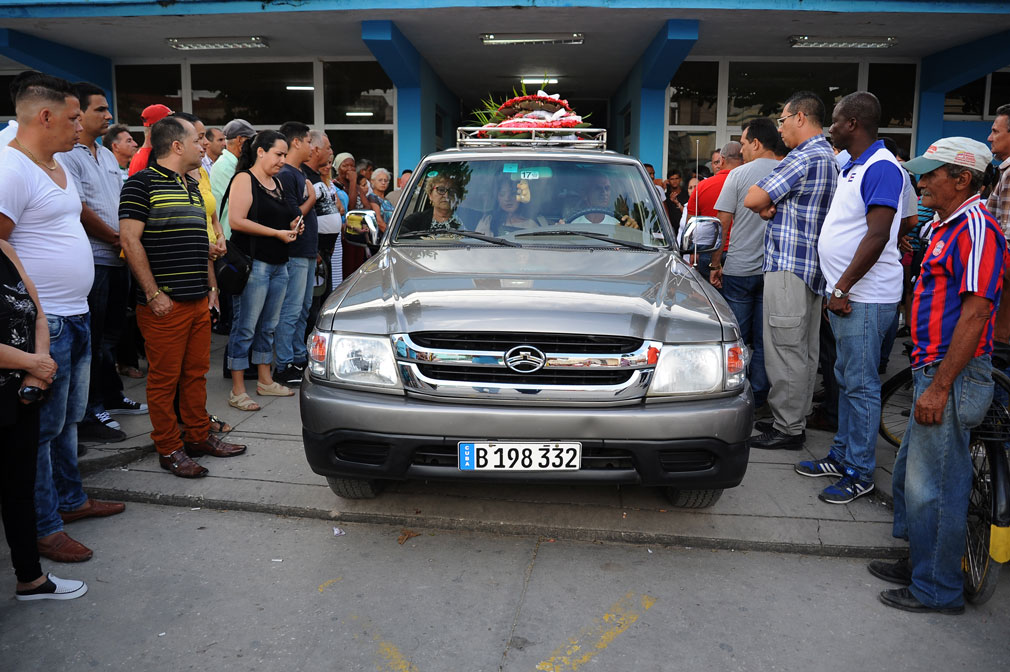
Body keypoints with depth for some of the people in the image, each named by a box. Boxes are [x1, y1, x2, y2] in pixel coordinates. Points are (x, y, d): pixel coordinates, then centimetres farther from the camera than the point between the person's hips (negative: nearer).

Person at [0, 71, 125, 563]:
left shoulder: (59, 167, 14)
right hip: (44, 323, -9)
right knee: (42, 428, 1)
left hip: (76, 317, 10)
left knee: (69, 419, 19)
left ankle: (70, 499, 34)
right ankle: (44, 527, 13)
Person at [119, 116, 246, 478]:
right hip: (165, 303, -8)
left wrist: (211, 286, 17)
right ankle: (169, 449, 11)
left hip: (199, 300, 8)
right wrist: (153, 294, -16)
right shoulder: (143, 182, -7)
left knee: (196, 372, 14)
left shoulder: (193, 187, 19)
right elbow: (130, 240, -13)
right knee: (165, 377, 1)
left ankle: (199, 435, 26)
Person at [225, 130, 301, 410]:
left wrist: (292, 226, 8)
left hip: (279, 265, 9)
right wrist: (277, 233, -16)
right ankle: (238, 391, 0)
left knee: (269, 325, 14)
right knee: (245, 327, -5)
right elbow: (237, 221, -17)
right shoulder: (244, 179, -7)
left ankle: (265, 381, 25)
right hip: (254, 263, -8)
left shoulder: (276, 183, 18)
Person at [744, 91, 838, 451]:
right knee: (804, 350, 14)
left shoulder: (803, 158, -16)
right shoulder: (831, 158, 18)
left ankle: (787, 428, 2)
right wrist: (771, 208, -1)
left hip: (789, 265, -10)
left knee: (785, 351, -5)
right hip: (813, 267, 10)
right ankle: (796, 418, 24)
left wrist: (763, 205, 4)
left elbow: (752, 200, -17)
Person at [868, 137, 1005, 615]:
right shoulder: (944, 226, 17)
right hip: (932, 370, 10)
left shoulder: (976, 228, -15)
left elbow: (976, 312, -22)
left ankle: (938, 589, 13)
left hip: (953, 377, -10)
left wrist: (940, 387, -24)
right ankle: (919, 563, 32)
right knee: (910, 473, 18)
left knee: (933, 486, -2)